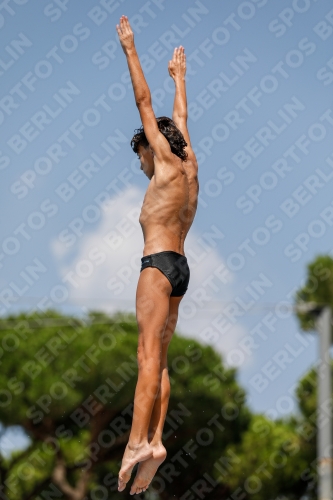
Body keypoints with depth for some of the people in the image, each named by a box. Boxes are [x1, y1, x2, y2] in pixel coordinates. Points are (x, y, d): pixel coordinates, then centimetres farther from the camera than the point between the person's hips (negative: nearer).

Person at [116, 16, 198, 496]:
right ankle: (154, 441, -6)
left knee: (150, 355, -17)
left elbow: (145, 103, -2)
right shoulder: (190, 168, 17)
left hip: (159, 263, -9)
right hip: (179, 266, 9)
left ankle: (138, 442, -25)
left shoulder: (168, 164, -2)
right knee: (159, 358, 4)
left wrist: (130, 50, 1)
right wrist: (179, 75, 46)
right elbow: (181, 117, 32)